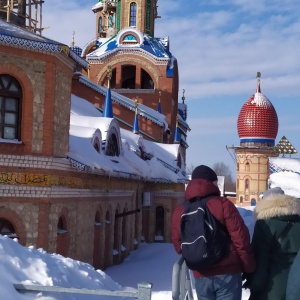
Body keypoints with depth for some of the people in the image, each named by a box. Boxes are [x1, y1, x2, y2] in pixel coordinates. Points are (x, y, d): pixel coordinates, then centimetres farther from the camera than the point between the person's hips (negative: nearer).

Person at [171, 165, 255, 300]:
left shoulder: (180, 212, 4)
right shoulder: (223, 204, -9)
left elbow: (178, 244, 10)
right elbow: (241, 239, -10)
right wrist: (249, 268, 0)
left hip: (201, 276, 4)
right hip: (227, 273, -4)